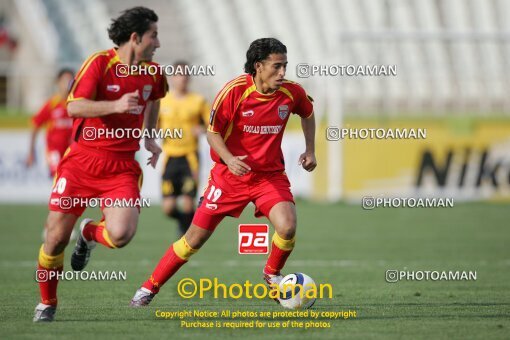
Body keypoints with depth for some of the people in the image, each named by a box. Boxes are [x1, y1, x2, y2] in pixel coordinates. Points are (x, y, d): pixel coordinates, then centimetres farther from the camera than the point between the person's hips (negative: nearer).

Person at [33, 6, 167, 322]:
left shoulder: (152, 72, 6)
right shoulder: (99, 63, -11)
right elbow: (75, 107, -22)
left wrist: (150, 137, 21)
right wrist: (116, 106, -34)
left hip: (122, 167, 3)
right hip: (81, 162, -3)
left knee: (121, 235, -20)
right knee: (57, 237, -2)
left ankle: (90, 233, 17)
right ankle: (47, 303, 21)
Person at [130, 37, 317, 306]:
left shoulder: (291, 92, -9)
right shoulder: (235, 90, -18)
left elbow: (307, 113, 15)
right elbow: (212, 131, -10)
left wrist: (310, 150, 7)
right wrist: (229, 158, -26)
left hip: (271, 174, 2)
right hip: (229, 173, -2)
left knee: (287, 227, -23)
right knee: (195, 238, 1)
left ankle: (273, 274, 8)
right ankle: (150, 287, 16)